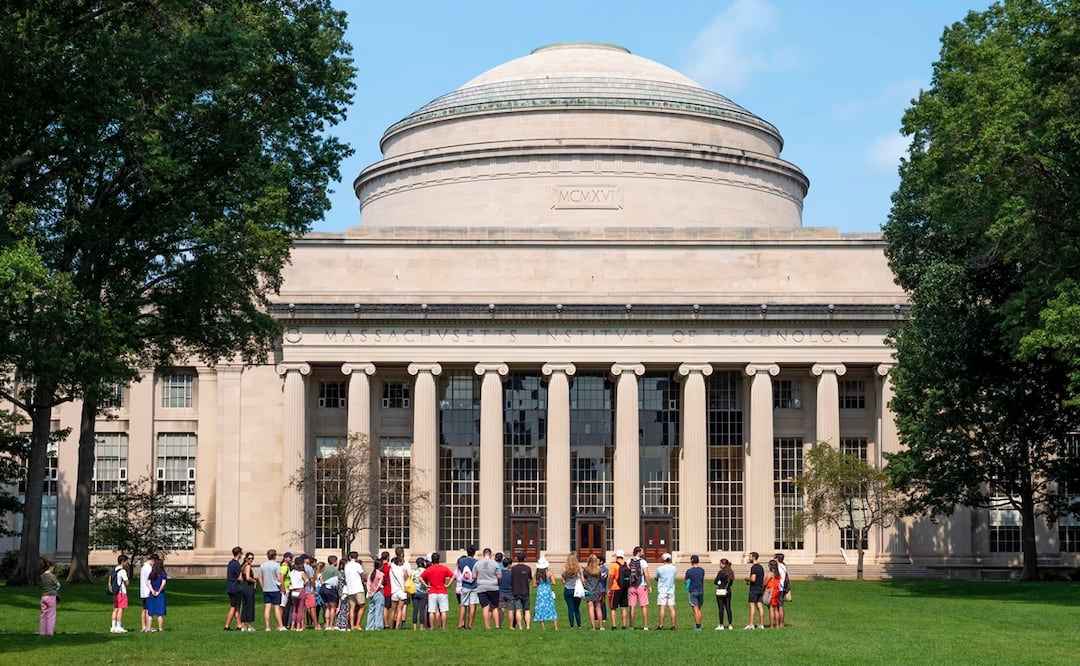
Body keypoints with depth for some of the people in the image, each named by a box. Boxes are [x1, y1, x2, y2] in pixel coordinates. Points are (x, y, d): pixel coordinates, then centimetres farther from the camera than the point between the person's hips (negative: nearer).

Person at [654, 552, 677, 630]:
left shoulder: (659, 568, -9)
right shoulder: (674, 568, 1)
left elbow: (656, 578, 4)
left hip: (662, 591, -3)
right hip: (671, 591, 3)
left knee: (662, 608, -4)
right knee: (671, 608, 4)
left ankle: (661, 625, -4)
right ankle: (673, 625, 3)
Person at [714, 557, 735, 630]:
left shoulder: (721, 572, -14)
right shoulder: (730, 572, 7)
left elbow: (716, 582, -8)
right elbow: (731, 583, 13)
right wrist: (726, 584, 9)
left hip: (721, 592, -6)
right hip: (728, 591, 7)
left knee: (721, 608, -2)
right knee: (728, 608, 10)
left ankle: (721, 625, -1)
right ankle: (730, 624, 11)